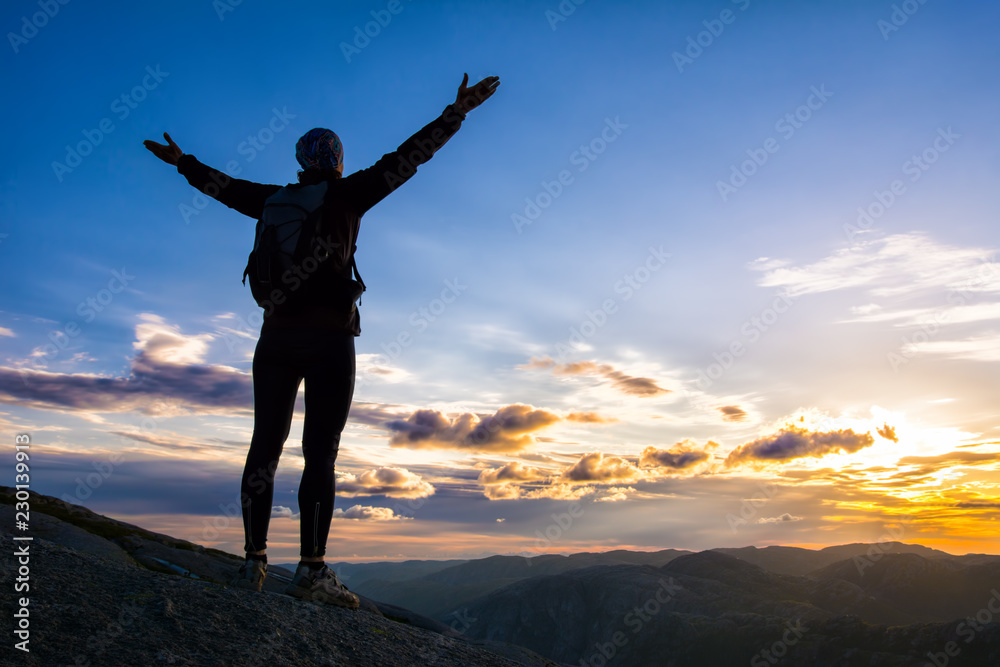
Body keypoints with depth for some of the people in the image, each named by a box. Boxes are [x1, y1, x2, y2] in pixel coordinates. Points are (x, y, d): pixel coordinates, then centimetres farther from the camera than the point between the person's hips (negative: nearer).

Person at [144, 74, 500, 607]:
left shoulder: (277, 200, 14)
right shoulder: (346, 195, 3)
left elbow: (224, 185, 29)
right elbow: (406, 158, 3)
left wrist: (182, 161, 48)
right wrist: (459, 110, 9)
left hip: (276, 337, 5)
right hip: (329, 337, -4)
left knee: (265, 447, 7)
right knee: (321, 453, -7)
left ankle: (253, 563, 8)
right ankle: (311, 571, -9)